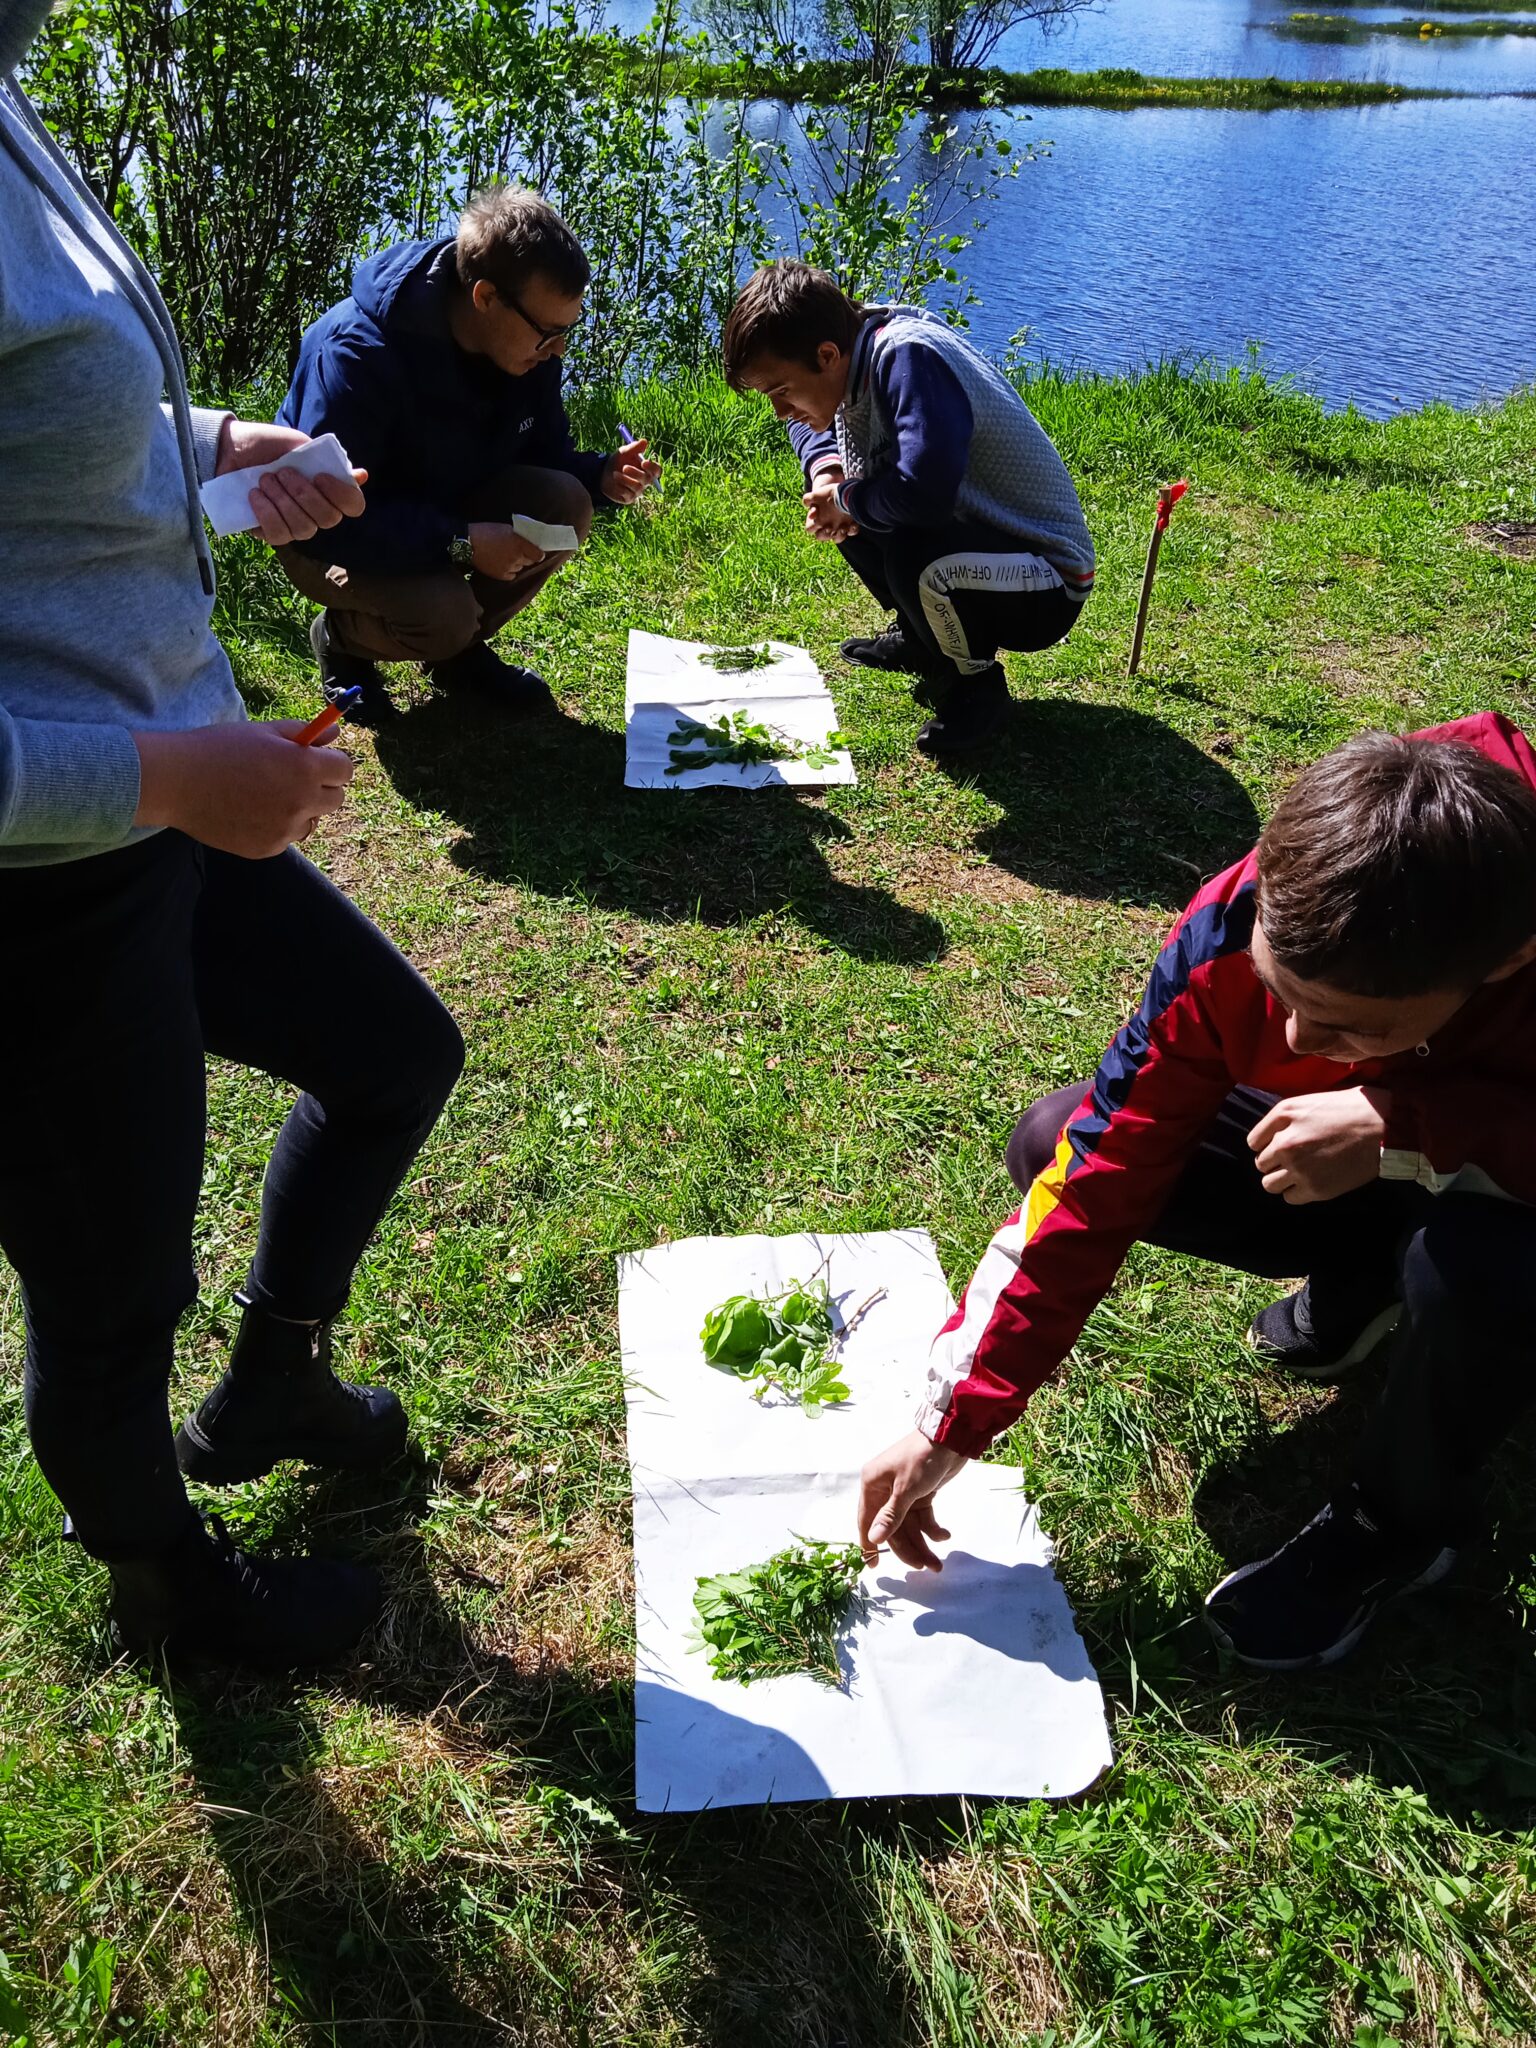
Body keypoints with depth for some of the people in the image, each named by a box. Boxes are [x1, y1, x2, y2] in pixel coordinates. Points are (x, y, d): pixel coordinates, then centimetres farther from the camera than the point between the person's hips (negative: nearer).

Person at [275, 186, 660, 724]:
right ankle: (340, 638, 2)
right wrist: (461, 542, -39)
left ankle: (463, 648, 4)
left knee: (564, 505, -20)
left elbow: (544, 454, 3)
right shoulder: (358, 351, -32)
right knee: (445, 614, -36)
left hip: (442, 506, 6)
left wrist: (602, 475, -21)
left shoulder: (526, 342, -12)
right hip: (331, 537, -6)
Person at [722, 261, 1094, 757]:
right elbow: (810, 419, 19)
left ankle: (976, 680, -6)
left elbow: (924, 488, -42)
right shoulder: (864, 343, -1)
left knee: (917, 555, -35)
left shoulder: (908, 357, -26)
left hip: (1047, 588, -9)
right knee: (848, 517, 5)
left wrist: (846, 499, -21)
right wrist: (826, 474, -3)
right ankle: (920, 640, 20)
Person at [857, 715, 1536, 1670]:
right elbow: (1095, 1183, -25)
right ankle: (1365, 1283, 8)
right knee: (1058, 1144, -13)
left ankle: (1401, 1521, -6)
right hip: (1372, 1168, 4)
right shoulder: (1237, 925, -29)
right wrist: (951, 1427, -23)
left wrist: (1405, 1123, -46)